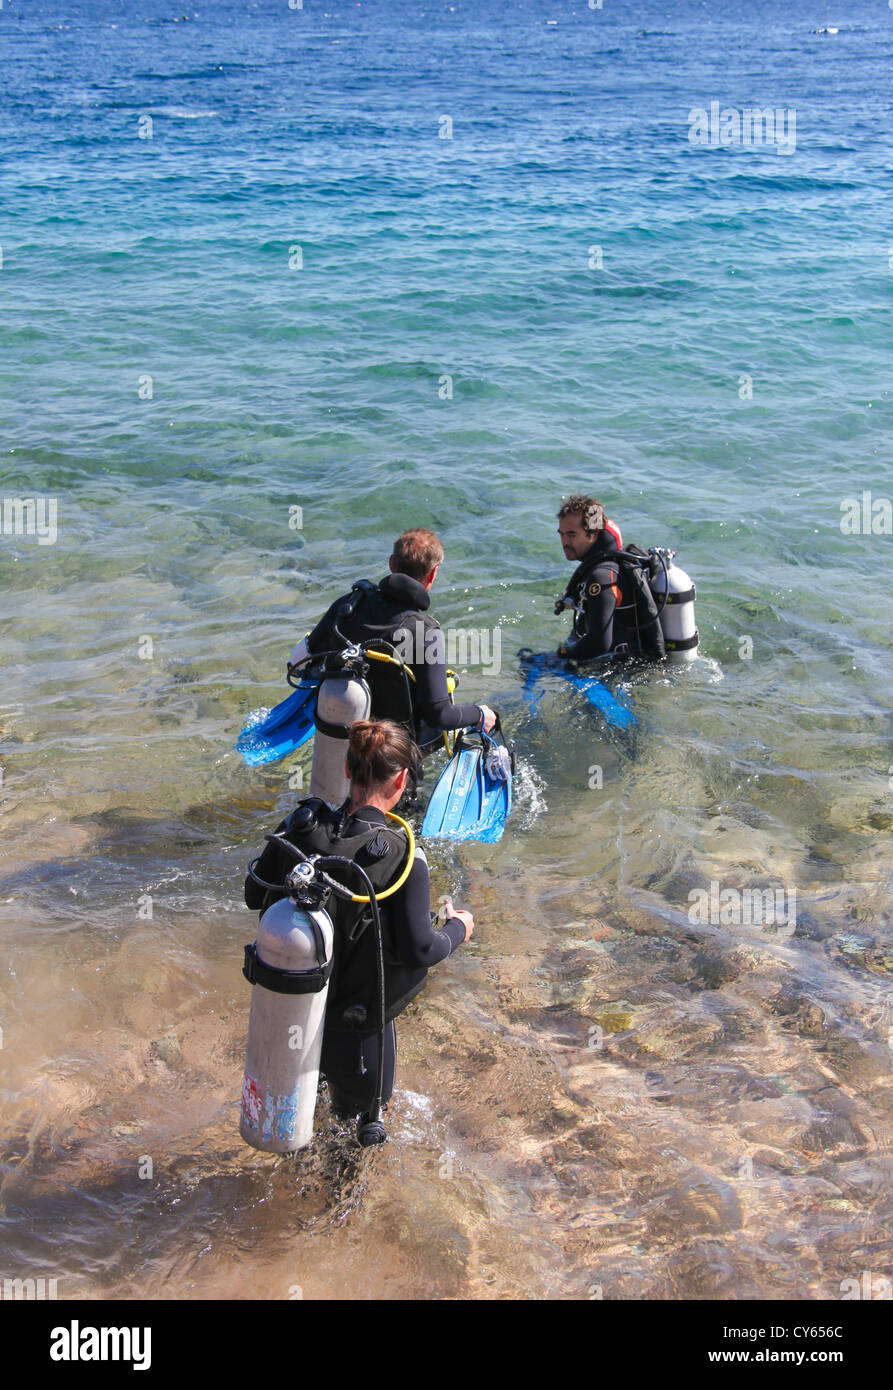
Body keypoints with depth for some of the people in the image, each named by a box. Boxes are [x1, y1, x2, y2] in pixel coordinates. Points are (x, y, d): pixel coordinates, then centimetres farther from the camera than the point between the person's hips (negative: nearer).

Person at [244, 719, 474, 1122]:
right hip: (356, 1011, -5)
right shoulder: (403, 858, -26)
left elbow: (254, 895, -1)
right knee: (361, 1096, 25)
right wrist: (457, 929, -3)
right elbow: (418, 951, -23)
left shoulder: (300, 826, -14)